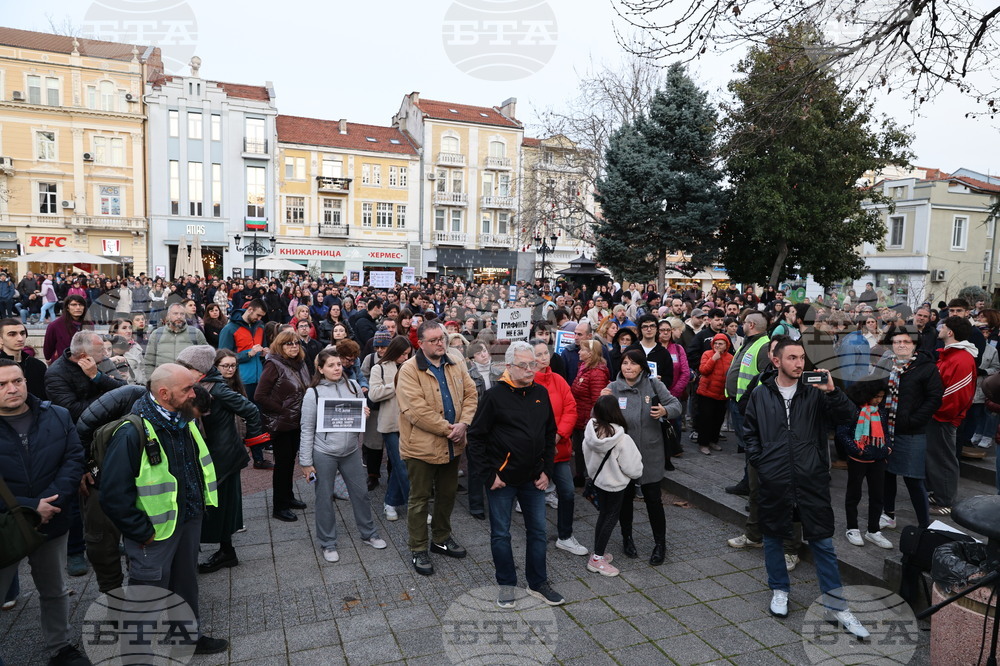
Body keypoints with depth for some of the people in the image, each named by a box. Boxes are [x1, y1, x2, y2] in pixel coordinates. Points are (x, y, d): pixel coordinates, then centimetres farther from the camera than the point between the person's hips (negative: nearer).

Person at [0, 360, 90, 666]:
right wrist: (28, 508, -21)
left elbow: (75, 458, -7)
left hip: (51, 523, 3)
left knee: (55, 591, 21)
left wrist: (51, 501, -20)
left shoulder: (57, 416, -4)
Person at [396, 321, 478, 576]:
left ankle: (442, 538, 39)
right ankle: (418, 550, 22)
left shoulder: (456, 363, 3)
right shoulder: (409, 370, -16)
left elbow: (470, 394, 2)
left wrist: (463, 423, -14)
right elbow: (416, 410, -23)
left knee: (448, 494, 20)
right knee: (419, 498, 7)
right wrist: (447, 428, -21)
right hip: (421, 445, -6)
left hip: (452, 444, 6)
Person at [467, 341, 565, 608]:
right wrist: (489, 474, -11)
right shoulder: (495, 395, -11)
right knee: (501, 534, 8)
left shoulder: (541, 393, 3)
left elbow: (550, 434, 11)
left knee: (538, 531, 13)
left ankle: (538, 583, 30)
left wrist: (546, 470, 5)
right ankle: (507, 584, 27)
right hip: (502, 479, -4)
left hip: (533, 478, 4)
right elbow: (476, 436, -9)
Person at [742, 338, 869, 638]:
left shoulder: (815, 392, 0)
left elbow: (846, 416, -10)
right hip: (774, 481, 1)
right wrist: (759, 462, 1)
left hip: (812, 480, -1)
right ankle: (779, 590, 33)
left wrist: (832, 392, -24)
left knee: (823, 541, 6)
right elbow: (749, 432, 9)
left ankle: (835, 605, 18)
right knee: (773, 537, 13)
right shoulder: (761, 394, 3)